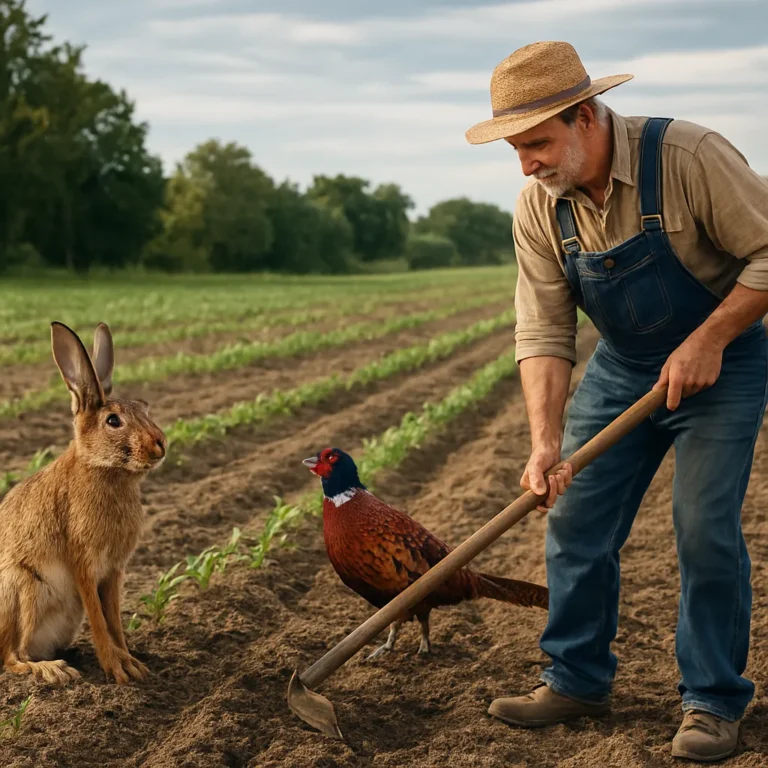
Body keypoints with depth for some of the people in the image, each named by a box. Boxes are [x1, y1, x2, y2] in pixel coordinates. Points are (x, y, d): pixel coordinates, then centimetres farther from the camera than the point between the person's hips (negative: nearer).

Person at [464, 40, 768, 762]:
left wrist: (708, 340, -23)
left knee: (705, 528, -9)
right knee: (575, 521, 3)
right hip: (620, 368, 5)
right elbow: (543, 331, -14)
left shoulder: (689, 156, -26)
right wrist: (544, 441, -25)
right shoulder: (538, 209, -11)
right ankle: (578, 679, 21)